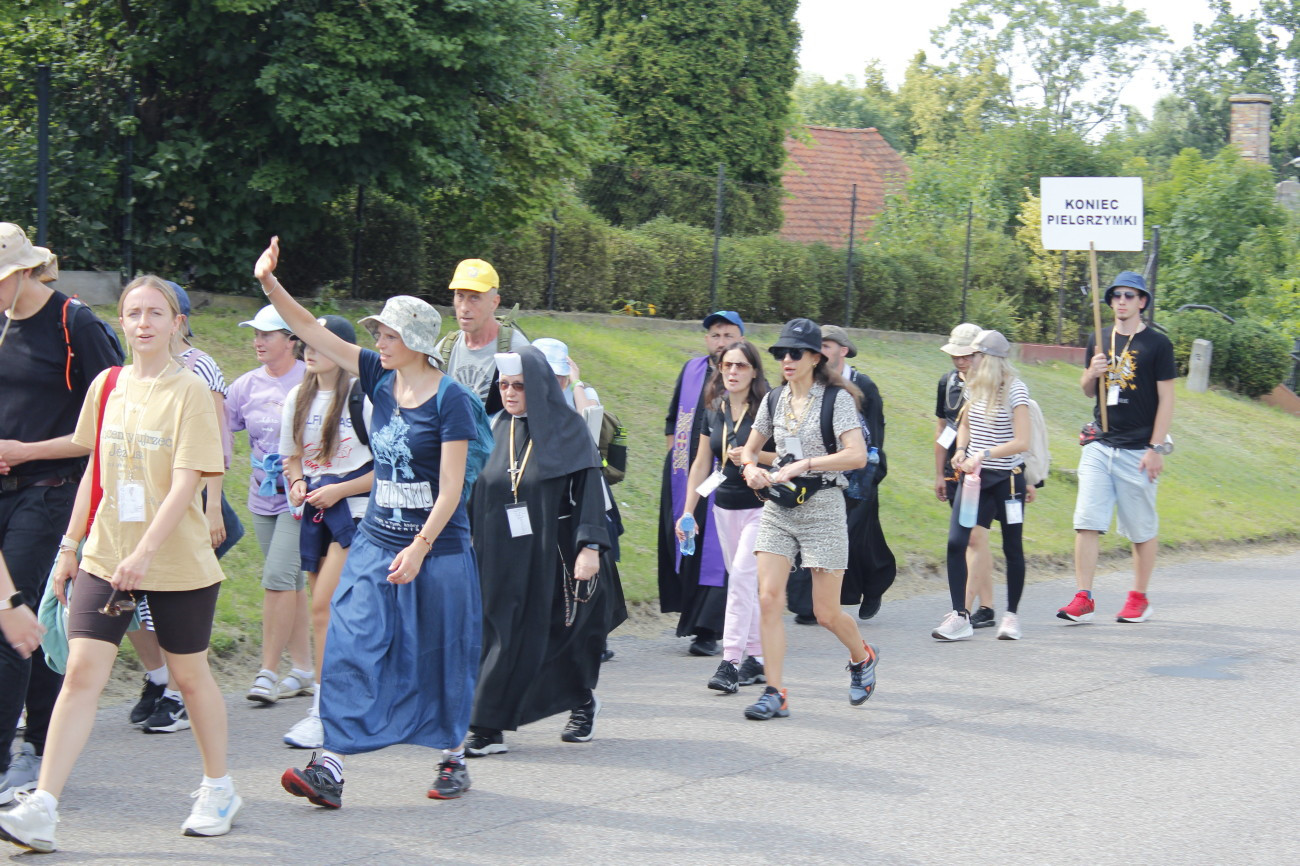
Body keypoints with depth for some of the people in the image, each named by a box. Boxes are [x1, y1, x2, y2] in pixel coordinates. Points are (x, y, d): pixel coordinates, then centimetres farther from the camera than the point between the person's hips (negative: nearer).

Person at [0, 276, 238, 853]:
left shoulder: (189, 392, -9)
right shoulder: (106, 386, 6)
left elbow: (185, 485, -16)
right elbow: (94, 471, 15)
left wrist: (145, 552, -24)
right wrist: (70, 546, 13)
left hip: (179, 563, -4)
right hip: (105, 558, 4)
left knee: (190, 675, 9)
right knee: (82, 670, -7)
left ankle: (218, 790, 29)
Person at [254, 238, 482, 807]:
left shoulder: (450, 400, -12)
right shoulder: (379, 377, 4)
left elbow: (451, 488, -15)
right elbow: (310, 329, 3)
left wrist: (419, 548, -21)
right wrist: (269, 283, -9)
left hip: (436, 546, -5)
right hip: (375, 541, 5)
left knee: (438, 656, 6)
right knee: (353, 648, -4)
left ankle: (453, 758, 24)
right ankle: (331, 766, -7)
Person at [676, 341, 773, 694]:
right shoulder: (714, 413, 8)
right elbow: (701, 465, 13)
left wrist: (754, 456, -23)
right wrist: (687, 511, 11)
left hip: (761, 507, -6)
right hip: (725, 508, 6)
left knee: (742, 575, -16)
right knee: (742, 582, 9)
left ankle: (731, 661, -17)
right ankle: (757, 658, 18)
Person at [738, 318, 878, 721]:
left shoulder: (836, 398, -6)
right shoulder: (773, 401, 9)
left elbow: (857, 455, -18)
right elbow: (749, 449, 21)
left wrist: (803, 464, -24)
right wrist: (751, 468, -2)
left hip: (822, 508, -4)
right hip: (778, 509, 5)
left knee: (826, 612, 1)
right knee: (769, 598, -10)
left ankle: (863, 657, 33)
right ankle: (775, 694, -6)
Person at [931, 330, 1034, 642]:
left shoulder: (1015, 391, -12)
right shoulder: (973, 388, 6)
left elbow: (1022, 442, -17)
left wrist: (983, 454, -24)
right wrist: (961, 449, 3)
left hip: (1007, 479, -5)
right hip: (974, 476, 5)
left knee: (1012, 548, 7)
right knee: (955, 543, -10)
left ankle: (1011, 615, 23)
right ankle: (960, 616, -7)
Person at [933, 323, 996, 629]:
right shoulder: (947, 382, 10)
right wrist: (939, 473, 19)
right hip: (955, 471, 7)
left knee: (975, 537, -11)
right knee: (974, 539, 11)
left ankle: (963, 610, -14)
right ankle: (986, 609, 17)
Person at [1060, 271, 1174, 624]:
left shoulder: (1157, 343, -2)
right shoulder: (1099, 340, 12)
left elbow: (1166, 399, -4)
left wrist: (1156, 448, -10)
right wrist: (1092, 373, -2)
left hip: (1138, 449, -4)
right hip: (1099, 446, 4)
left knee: (1142, 528, 4)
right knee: (1086, 522, -5)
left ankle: (1138, 599, 15)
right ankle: (1083, 598, -5)